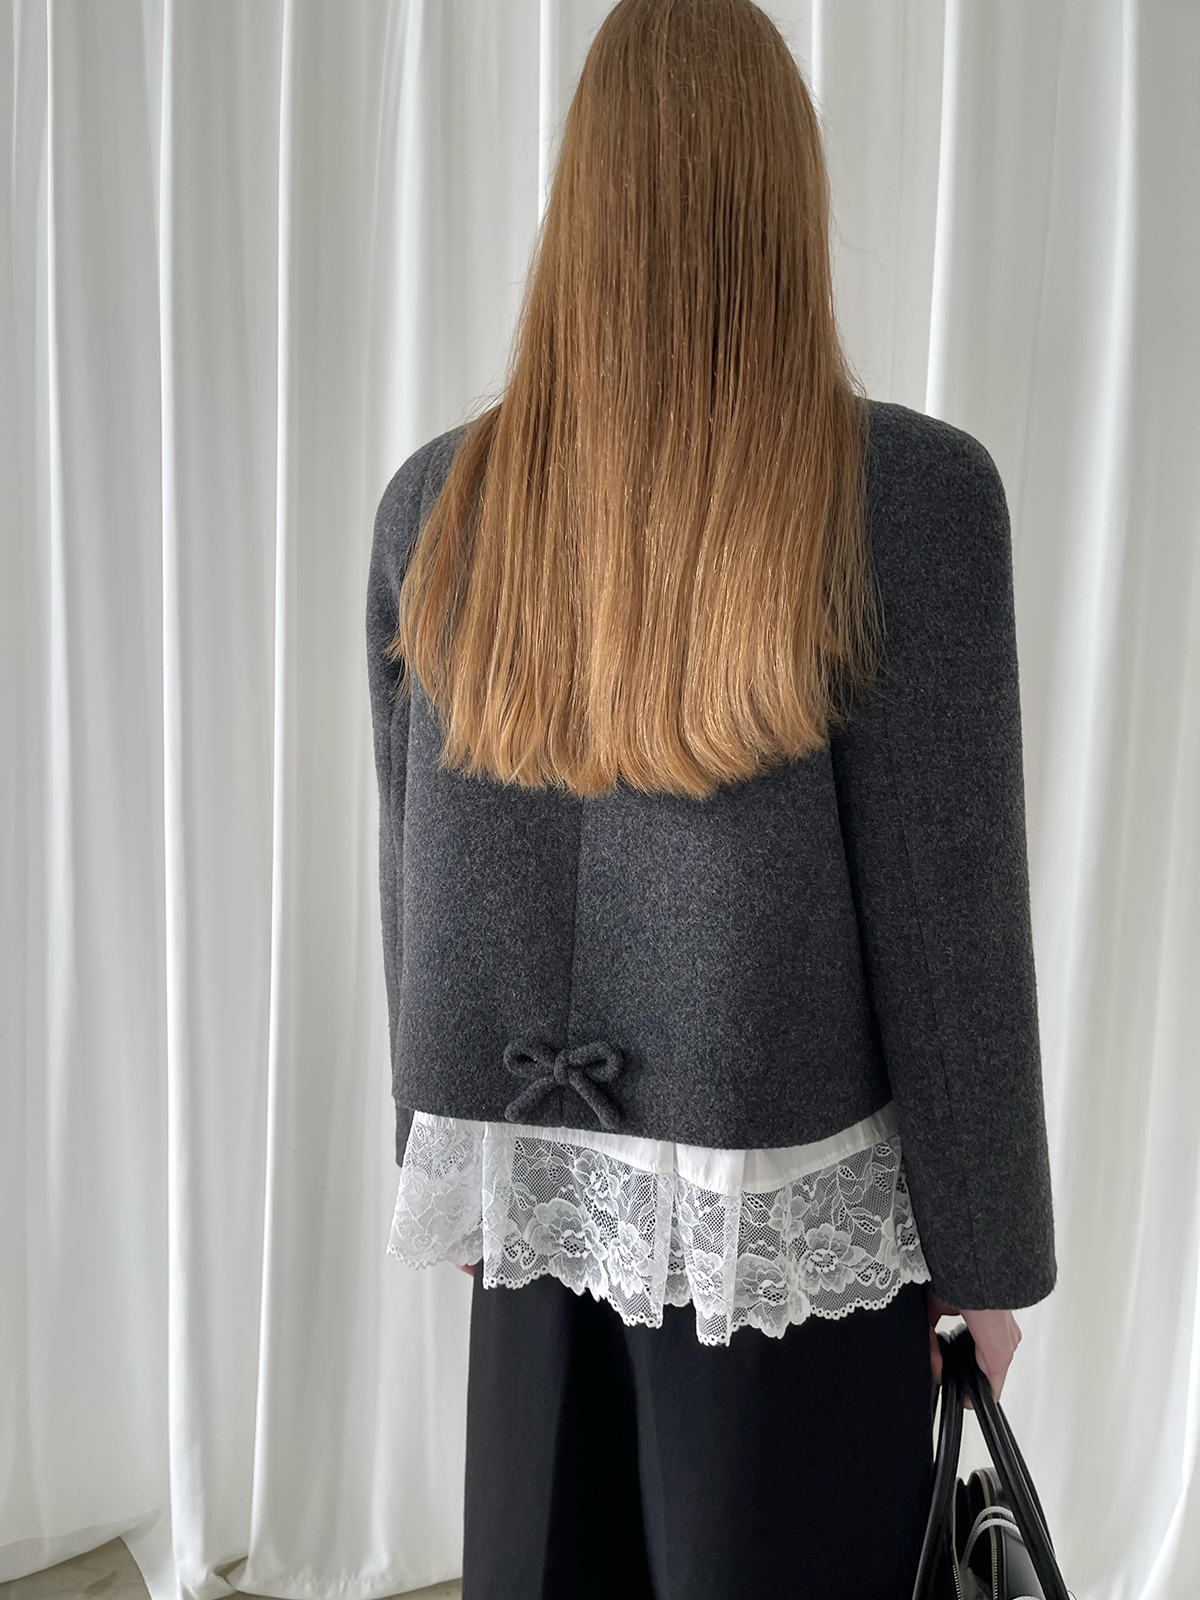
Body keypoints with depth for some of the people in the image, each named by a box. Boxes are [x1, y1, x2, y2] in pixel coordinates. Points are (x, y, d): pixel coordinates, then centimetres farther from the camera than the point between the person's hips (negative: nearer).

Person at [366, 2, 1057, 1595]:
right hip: (794, 1210, -3)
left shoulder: (437, 501, -5)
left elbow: (416, 882, 3)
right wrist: (990, 1245, 0)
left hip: (537, 1189, 4)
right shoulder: (913, 491, -16)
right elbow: (950, 912, -13)